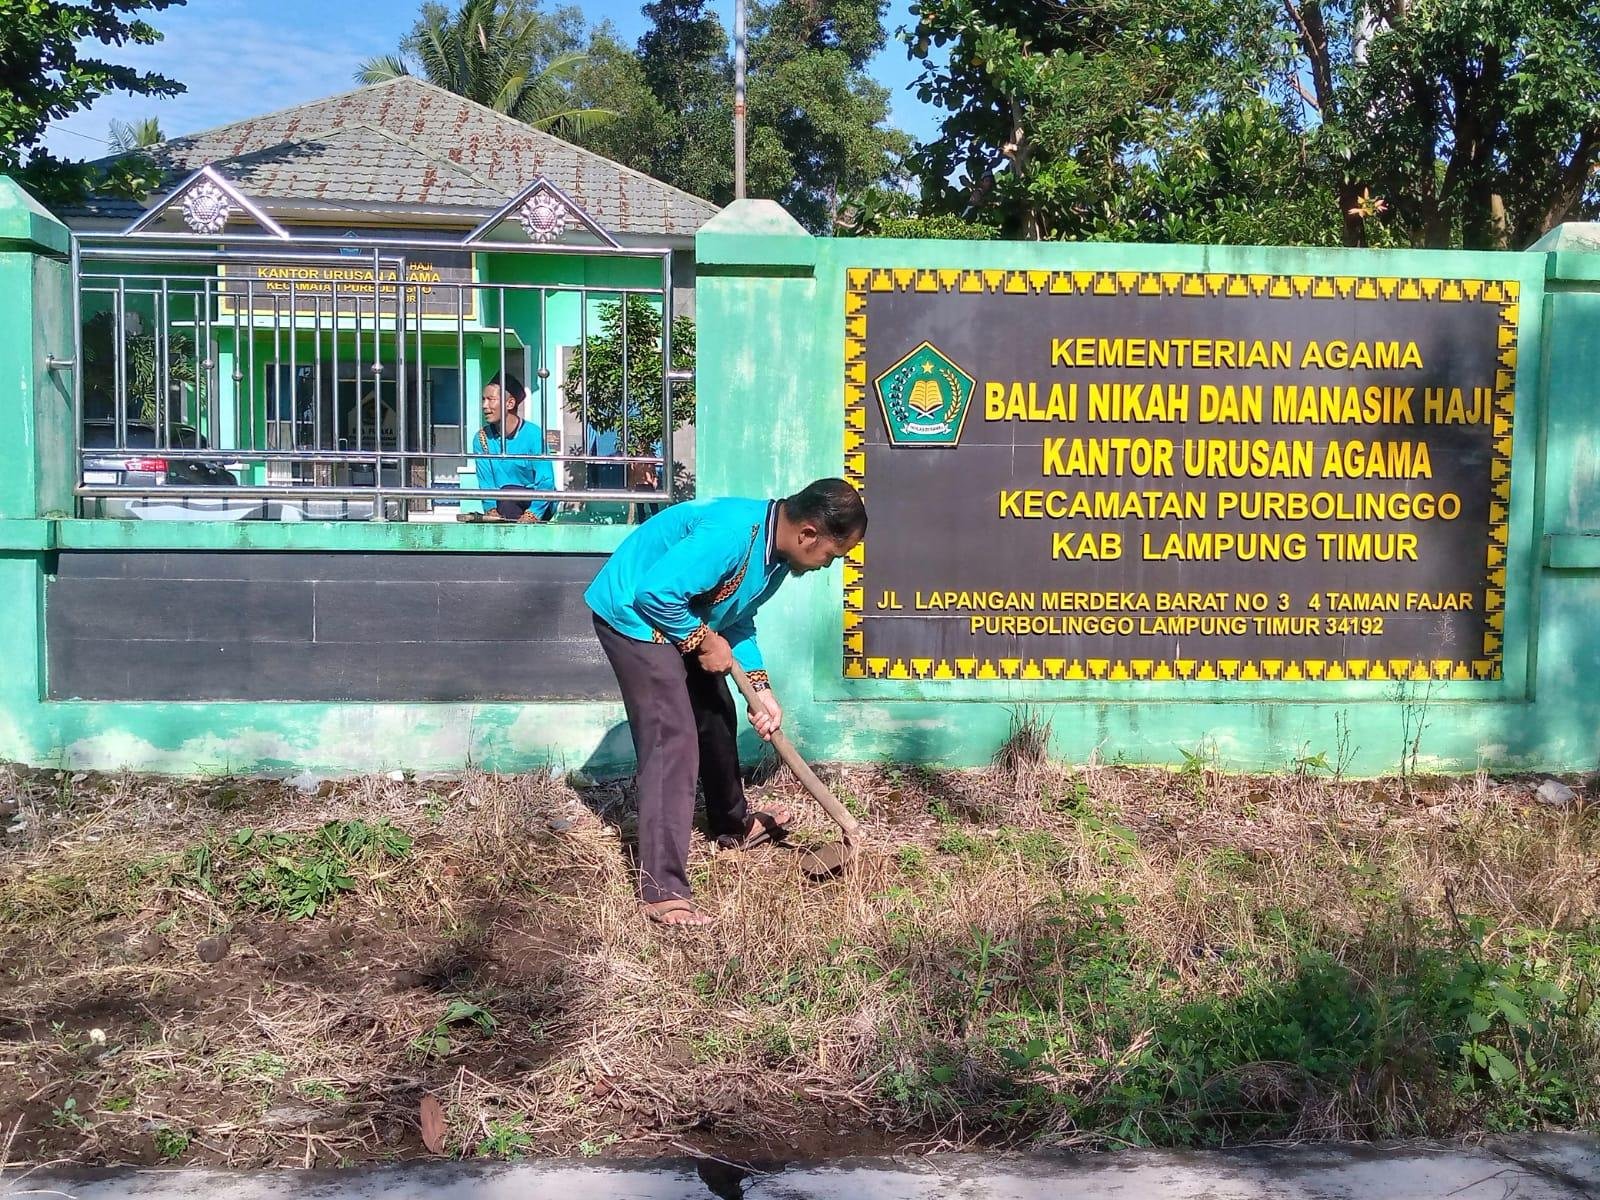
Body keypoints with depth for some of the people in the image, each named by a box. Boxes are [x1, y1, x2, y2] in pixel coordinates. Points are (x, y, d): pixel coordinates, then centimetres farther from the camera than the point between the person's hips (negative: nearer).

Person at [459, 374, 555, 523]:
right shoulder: (482, 438, 1)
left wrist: (531, 515, -33)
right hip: (502, 503, 4)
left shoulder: (533, 434, -13)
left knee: (508, 494, -32)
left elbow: (546, 482, -19)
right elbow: (486, 482, -2)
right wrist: (491, 510, -21)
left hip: (537, 505, -4)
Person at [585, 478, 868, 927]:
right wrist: (704, 641, -18)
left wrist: (759, 688, 1)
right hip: (633, 614, -10)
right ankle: (662, 891, -14)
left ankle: (734, 824, 46)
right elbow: (656, 592, -31)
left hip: (680, 622, 10)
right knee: (673, 742, -16)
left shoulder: (777, 552, 0)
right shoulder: (731, 534, -32)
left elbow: (738, 621, 11)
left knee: (717, 717, 22)